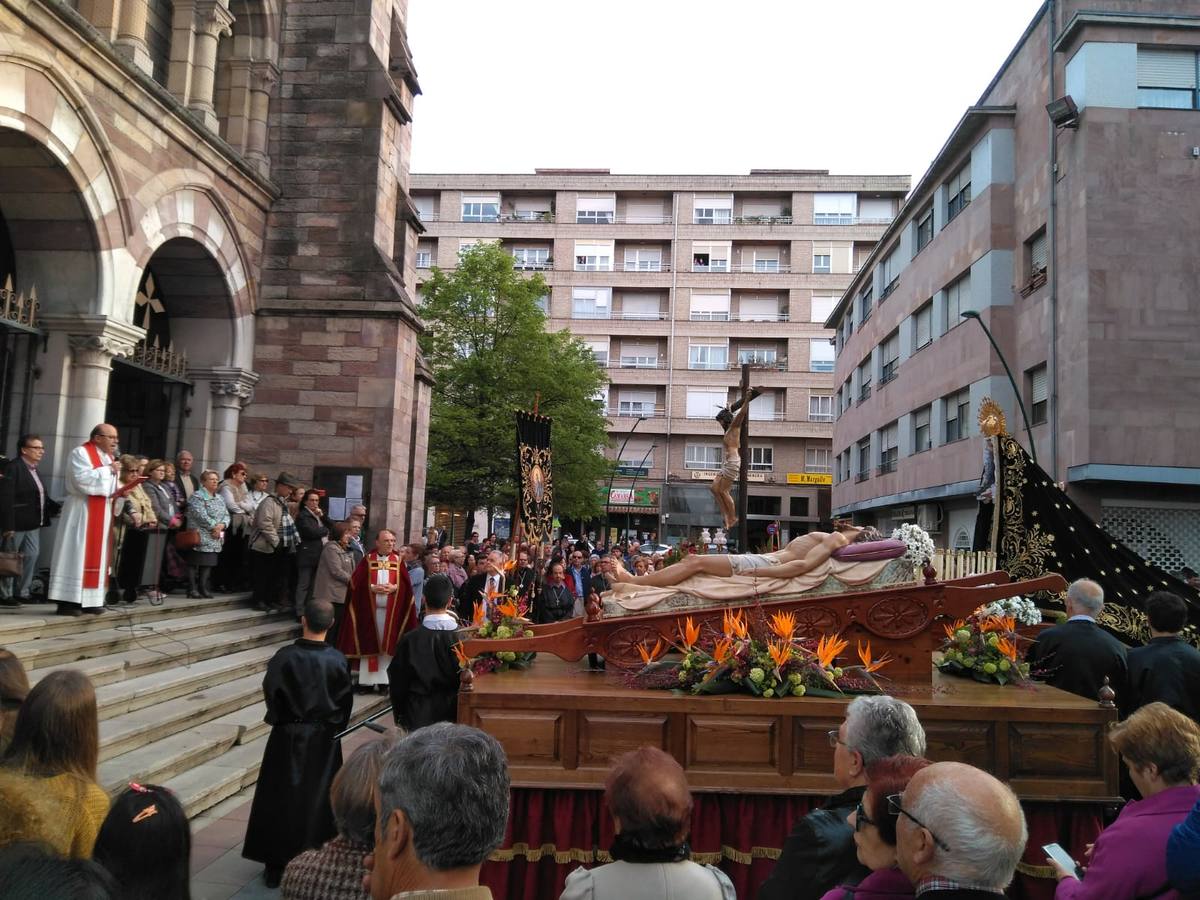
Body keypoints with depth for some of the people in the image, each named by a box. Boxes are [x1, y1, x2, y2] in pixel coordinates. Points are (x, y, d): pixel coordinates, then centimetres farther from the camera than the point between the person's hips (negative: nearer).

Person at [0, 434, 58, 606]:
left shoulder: (34, 470, 16)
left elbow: (42, 497, 18)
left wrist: (57, 508, 2)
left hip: (33, 524, 8)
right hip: (16, 523, -8)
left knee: (31, 556, 10)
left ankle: (23, 592, 21)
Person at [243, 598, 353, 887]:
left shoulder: (285, 656, -17)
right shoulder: (337, 660, -12)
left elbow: (271, 693, -9)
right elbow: (346, 701, -4)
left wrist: (280, 719, 10)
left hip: (288, 737, -1)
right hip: (324, 740, 1)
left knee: (282, 798, 12)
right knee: (318, 798, 13)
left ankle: (278, 865, 19)